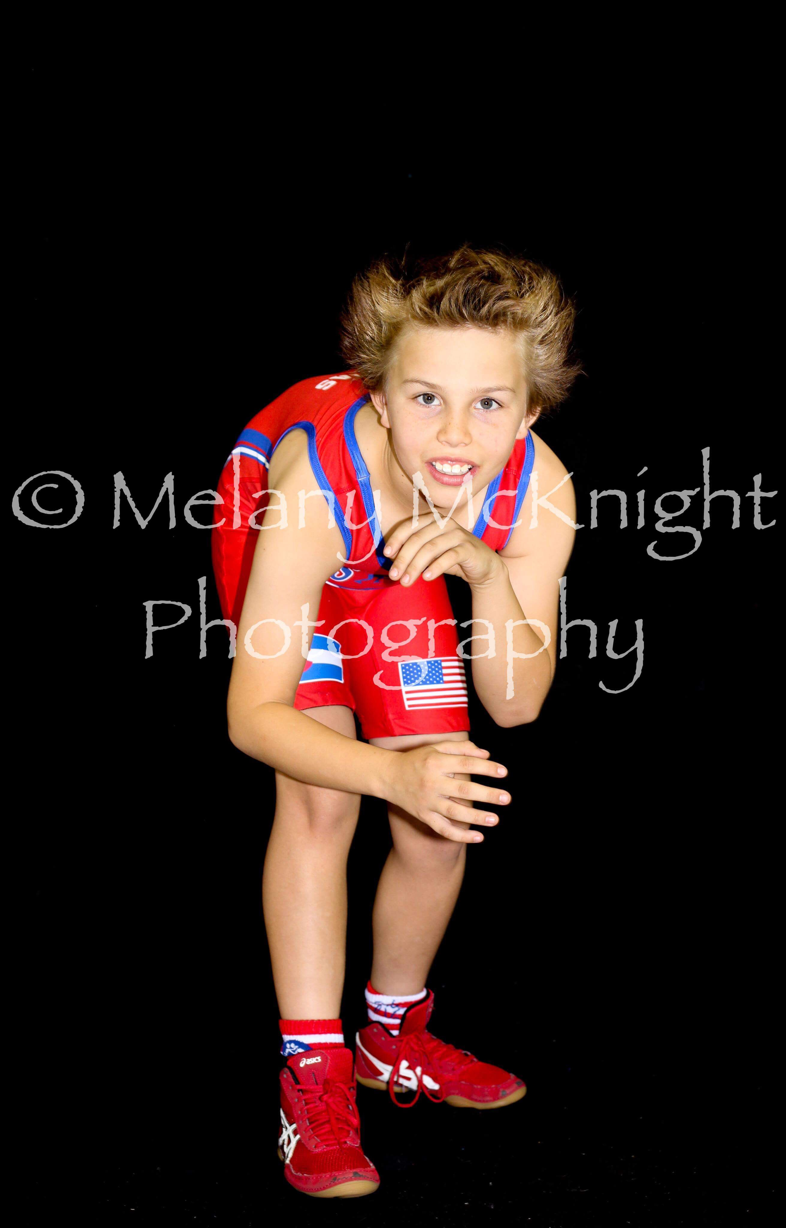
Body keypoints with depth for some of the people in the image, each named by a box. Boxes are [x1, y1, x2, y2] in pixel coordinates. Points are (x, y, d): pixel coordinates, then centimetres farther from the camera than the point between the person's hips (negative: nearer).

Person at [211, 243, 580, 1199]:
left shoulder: (540, 489, -33)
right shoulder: (316, 482, -43)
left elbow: (517, 701, -27)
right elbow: (253, 716, -39)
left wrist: (488, 574, -45)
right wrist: (395, 772, -55)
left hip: (397, 568, 3)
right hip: (276, 531, -3)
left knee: (442, 824, 1)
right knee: (320, 800, -20)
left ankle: (395, 1040, 28)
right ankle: (315, 1081, -5)